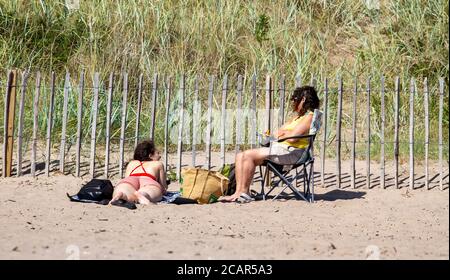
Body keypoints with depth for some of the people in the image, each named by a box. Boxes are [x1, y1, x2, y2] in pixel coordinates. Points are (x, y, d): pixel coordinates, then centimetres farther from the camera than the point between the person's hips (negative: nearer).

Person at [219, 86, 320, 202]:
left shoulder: (309, 117, -6)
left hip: (291, 152, -10)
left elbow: (292, 138, -18)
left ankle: (244, 192, -13)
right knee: (240, 156, -4)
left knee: (249, 155, -22)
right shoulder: (298, 117, 27)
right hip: (280, 147, 10)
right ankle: (238, 192, -13)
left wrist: (280, 134, 1)